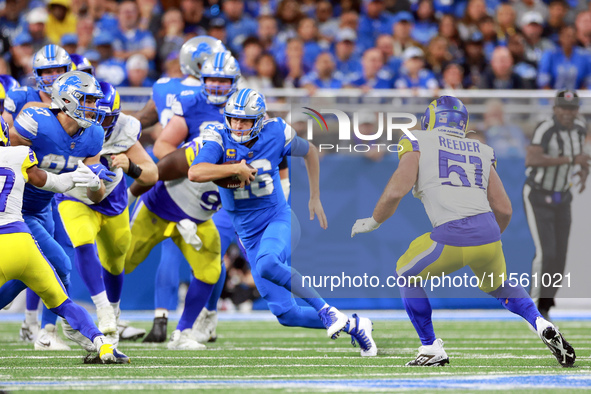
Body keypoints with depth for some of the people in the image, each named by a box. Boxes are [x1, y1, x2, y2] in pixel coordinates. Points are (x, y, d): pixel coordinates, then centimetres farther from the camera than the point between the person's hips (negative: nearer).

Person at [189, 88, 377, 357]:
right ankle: (353, 326, 15)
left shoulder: (275, 134, -9)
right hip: (248, 232, 2)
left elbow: (310, 152, 12)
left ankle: (325, 310, -23)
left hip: (277, 219, -2)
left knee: (267, 264, -38)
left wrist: (315, 198, 14)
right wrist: (236, 168, -30)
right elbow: (194, 173, -28)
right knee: (285, 314, -3)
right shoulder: (221, 139, -11)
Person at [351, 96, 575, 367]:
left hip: (451, 238, -4)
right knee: (498, 285, 33)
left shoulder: (418, 145, 10)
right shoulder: (481, 153, 21)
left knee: (408, 275, 23)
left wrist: (373, 222, 15)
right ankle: (541, 324, 10)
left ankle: (432, 348, 19)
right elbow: (504, 209, 20)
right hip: (488, 233, 4)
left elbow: (395, 192, -2)